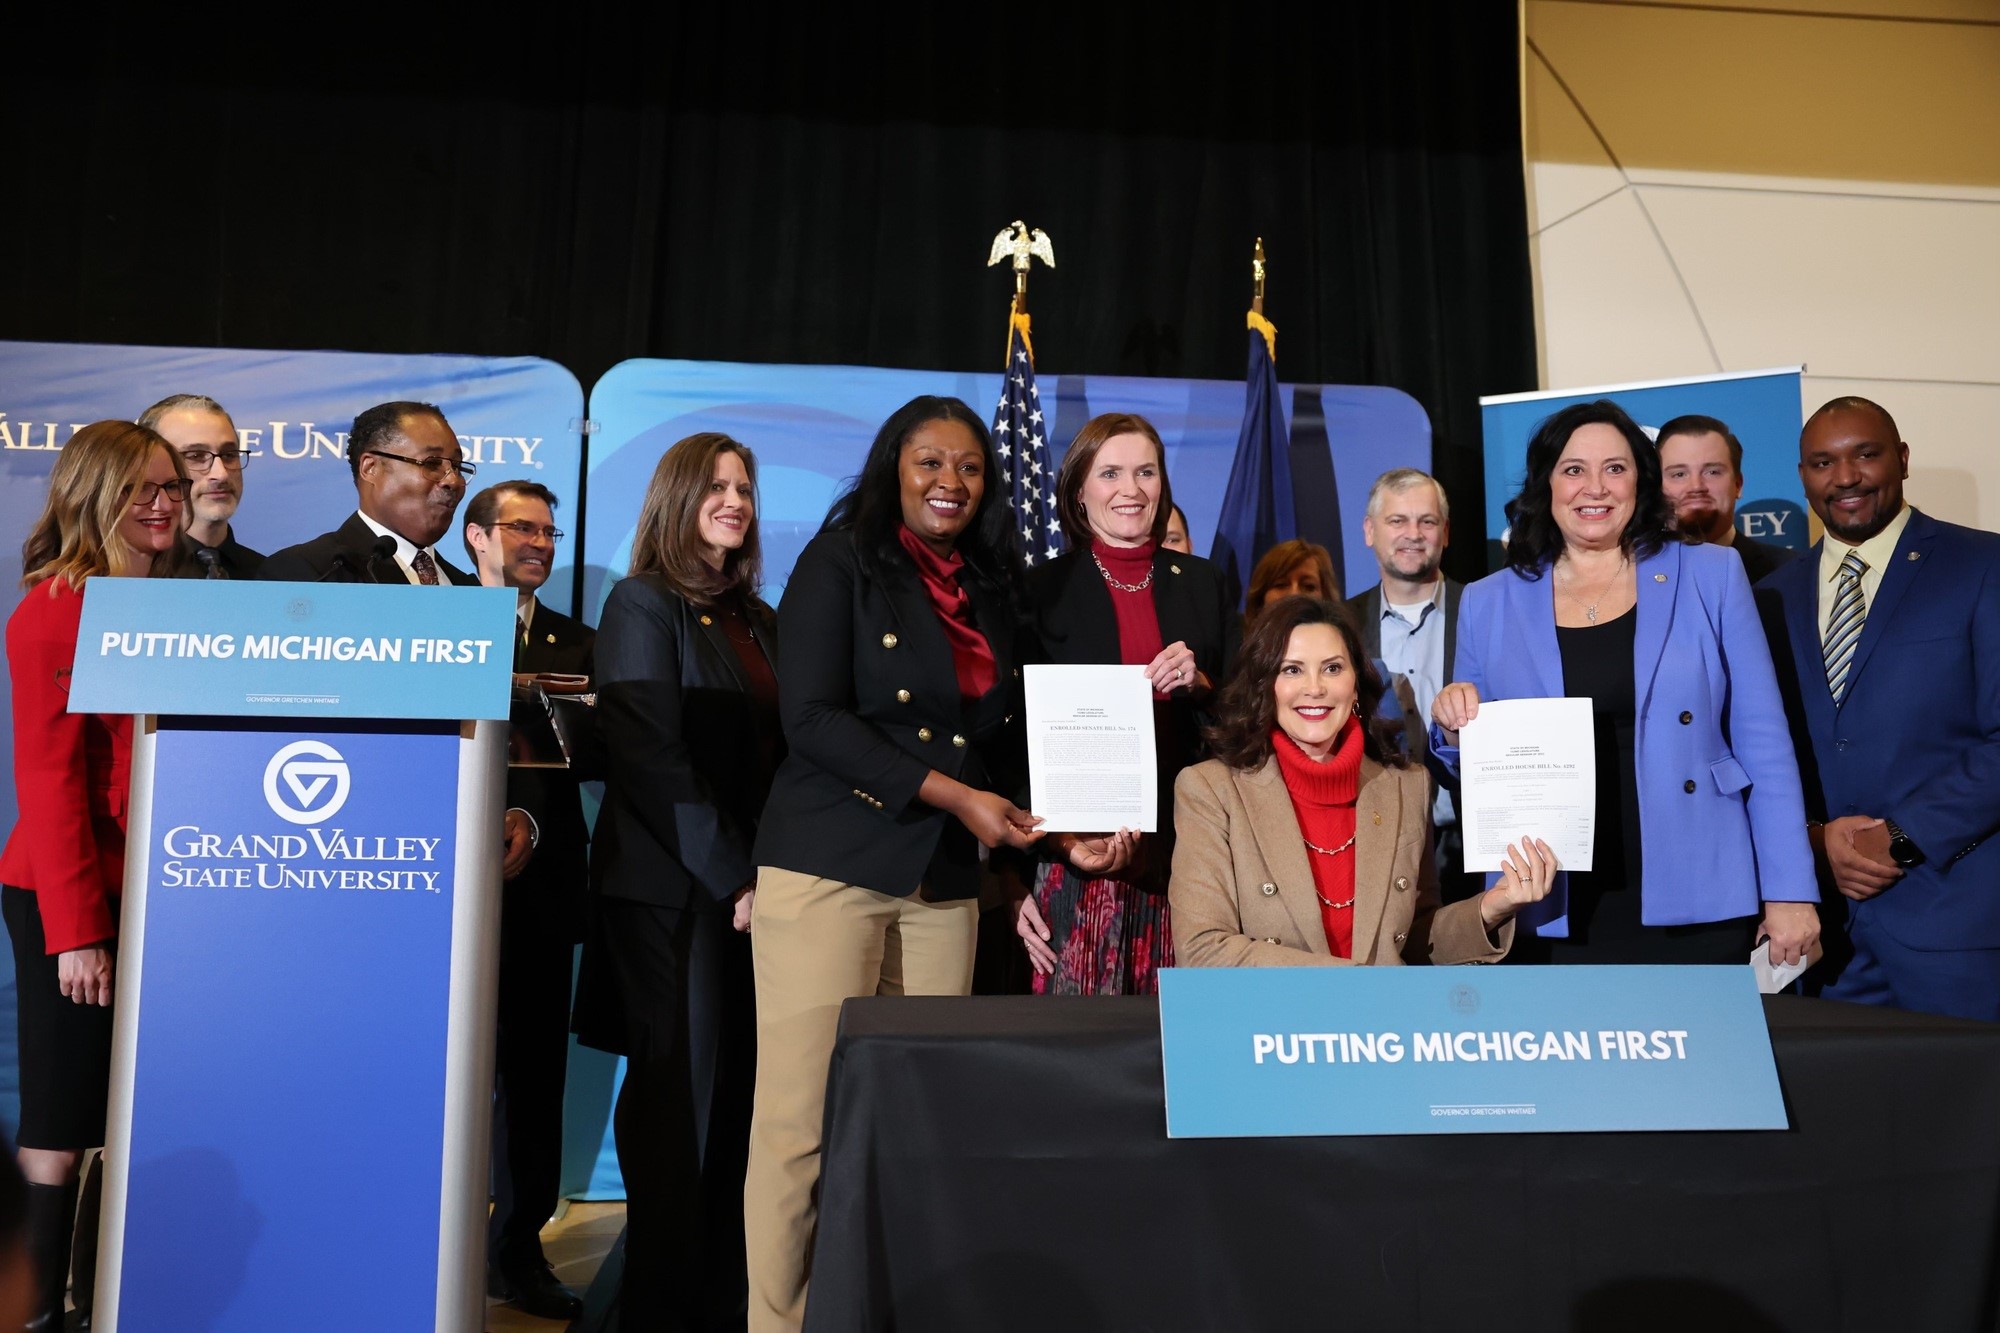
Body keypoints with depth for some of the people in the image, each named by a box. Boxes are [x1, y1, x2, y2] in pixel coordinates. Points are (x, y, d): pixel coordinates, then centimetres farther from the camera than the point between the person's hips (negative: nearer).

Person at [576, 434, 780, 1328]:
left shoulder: (758, 620, 16)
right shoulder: (642, 604, -3)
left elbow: (777, 749, 13)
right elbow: (654, 760, -12)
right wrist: (733, 877, -15)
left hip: (754, 885, 6)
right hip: (676, 889, -6)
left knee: (739, 1097, 7)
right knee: (681, 1098, 0)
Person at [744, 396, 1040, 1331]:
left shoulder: (992, 588, 15)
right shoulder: (839, 562, 0)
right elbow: (812, 718, -10)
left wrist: (1051, 824, 0)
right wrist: (952, 794, -14)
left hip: (946, 880, 5)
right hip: (831, 868, -5)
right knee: (801, 1120, -4)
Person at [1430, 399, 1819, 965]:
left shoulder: (1711, 576, 3)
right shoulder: (1489, 604, 5)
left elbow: (1762, 741, 2)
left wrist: (1789, 891, -3)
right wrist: (1455, 728, -10)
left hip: (1696, 906, -1)